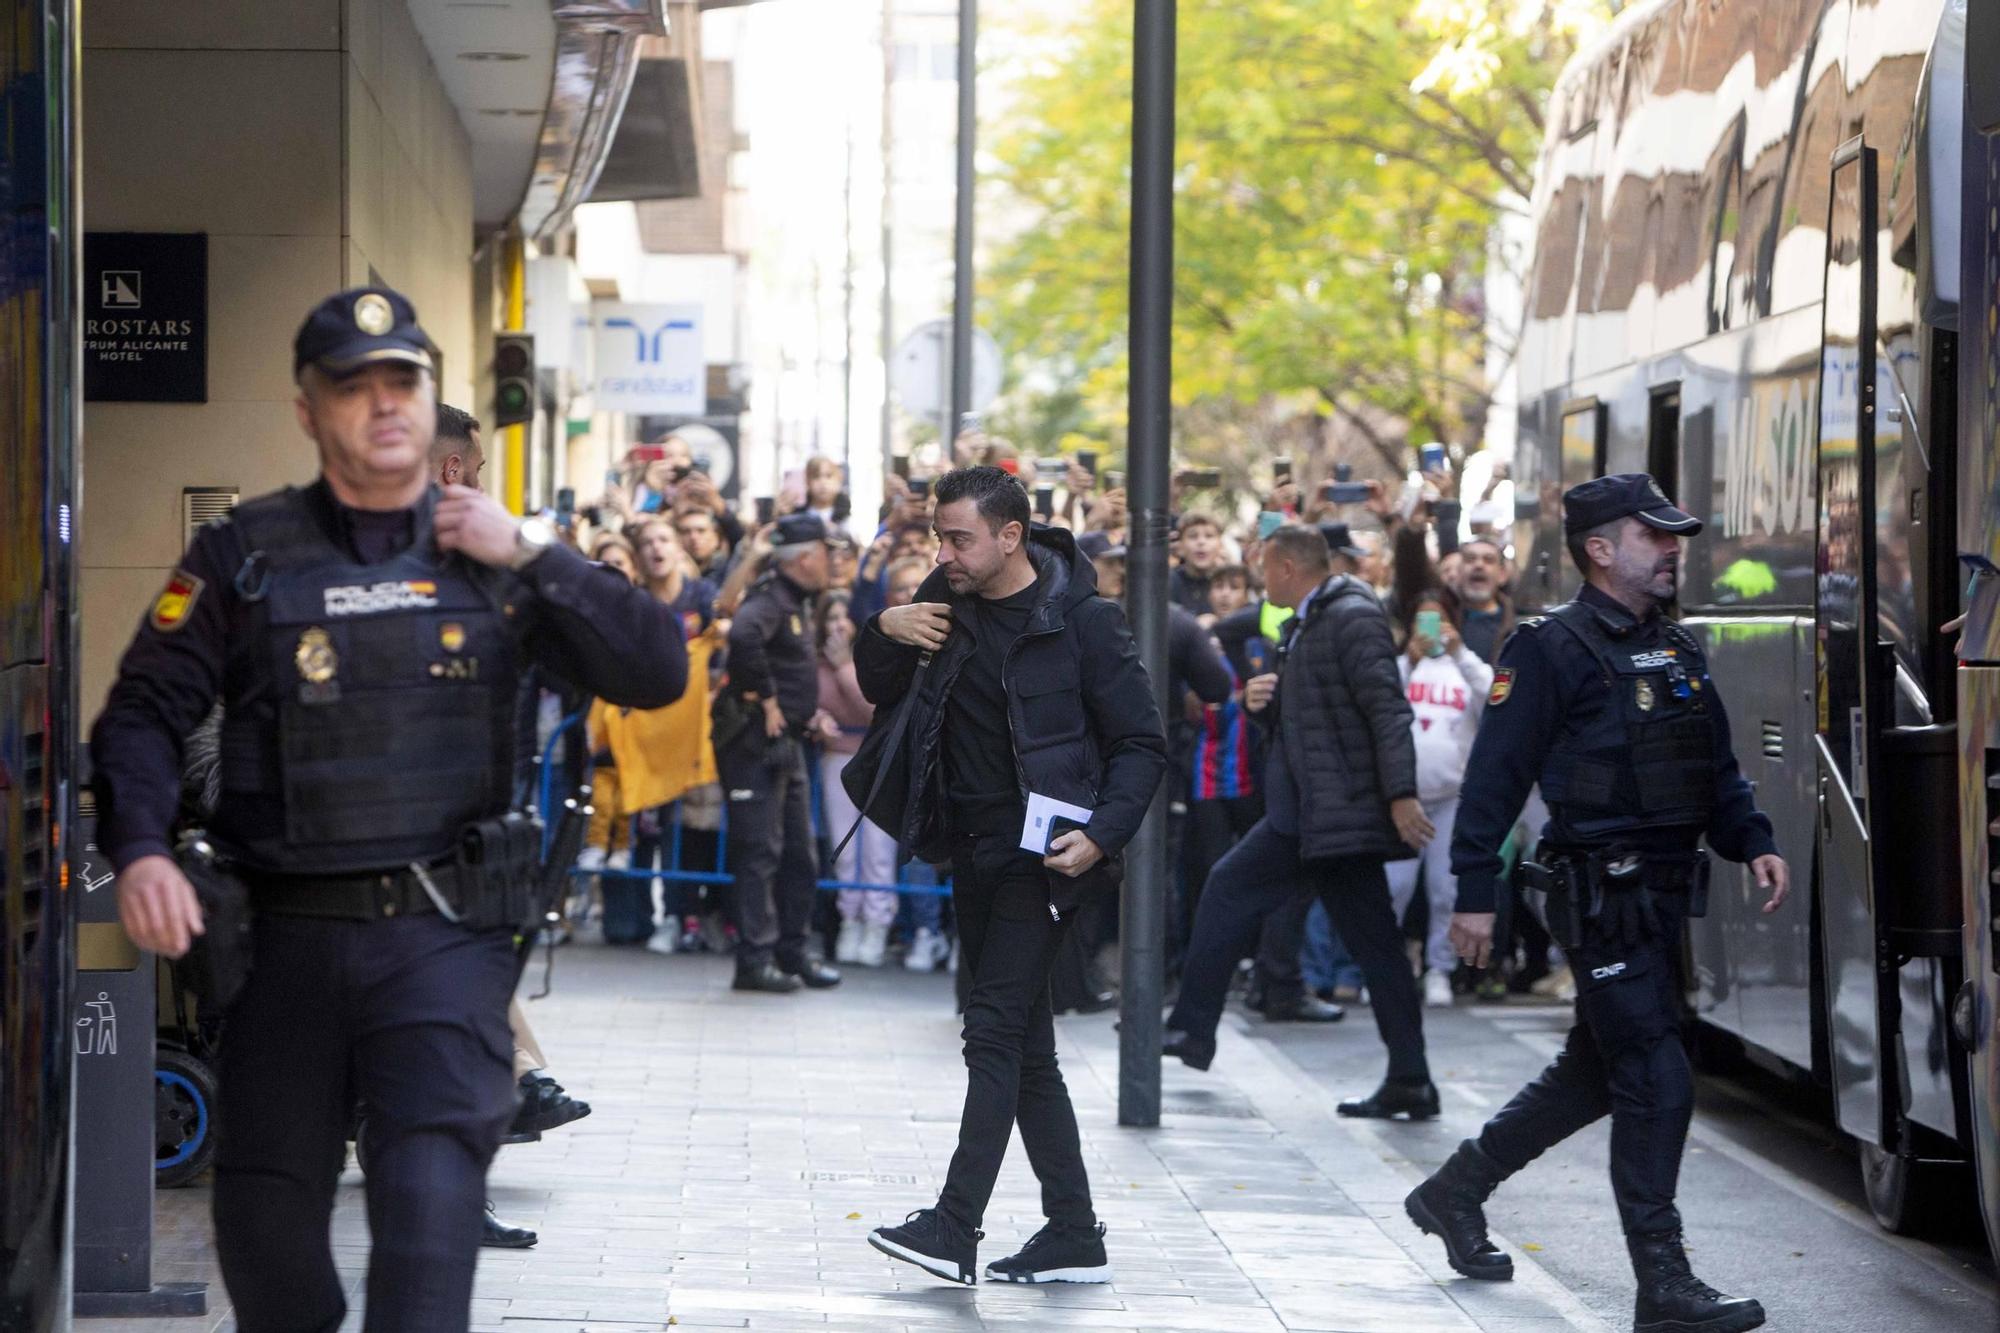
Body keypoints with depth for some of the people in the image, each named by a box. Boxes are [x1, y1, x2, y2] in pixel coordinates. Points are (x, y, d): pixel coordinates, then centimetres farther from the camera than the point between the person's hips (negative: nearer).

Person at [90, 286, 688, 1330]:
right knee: (264, 1215, 6)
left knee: (433, 1185, -20)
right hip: (287, 932, 1)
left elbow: (657, 672, 3)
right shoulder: (244, 558, 7)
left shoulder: (494, 557, 9)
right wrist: (139, 851, -16)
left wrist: (530, 555, -6)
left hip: (443, 933, -1)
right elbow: (143, 713, 3)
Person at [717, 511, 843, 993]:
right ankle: (755, 959, -5)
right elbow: (742, 636, -37)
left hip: (786, 742, 10)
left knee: (800, 853, 13)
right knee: (760, 853, -8)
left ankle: (792, 952, 20)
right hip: (756, 742, -10)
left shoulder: (795, 601, 16)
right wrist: (765, 697, -27)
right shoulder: (770, 600, -15)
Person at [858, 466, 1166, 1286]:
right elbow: (878, 692, 16)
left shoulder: (1082, 620, -11)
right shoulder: (946, 602, 7)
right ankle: (1074, 1236, 14)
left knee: (996, 1028, -15)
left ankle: (956, 1227, -18)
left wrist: (1104, 835, -21)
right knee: (1024, 1047, 9)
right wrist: (885, 633, -4)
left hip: (1040, 850, -7)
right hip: (973, 849, 7)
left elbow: (1141, 743, -8)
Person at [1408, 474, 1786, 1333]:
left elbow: (1717, 771, 22)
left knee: (1596, 1073, 18)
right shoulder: (1554, 649, -10)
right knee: (1657, 1082, -10)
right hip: (1601, 898, -9)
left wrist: (1753, 842, 5)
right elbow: (1496, 774, -12)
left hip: (1662, 897, 9)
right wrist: (1475, 893, -16)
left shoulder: (1676, 652, 15)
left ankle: (1453, 1192, 35)